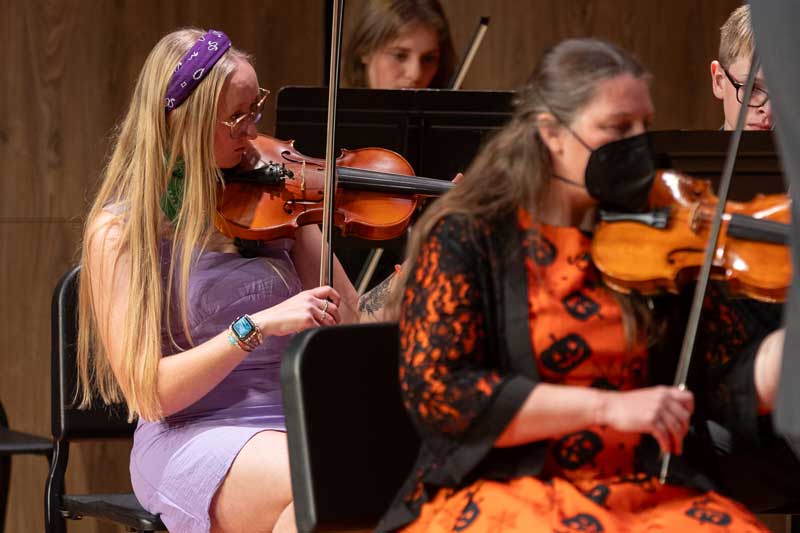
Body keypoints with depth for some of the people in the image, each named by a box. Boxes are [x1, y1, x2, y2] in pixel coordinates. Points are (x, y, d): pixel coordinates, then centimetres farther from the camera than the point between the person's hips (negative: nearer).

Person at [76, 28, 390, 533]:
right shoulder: (119, 231, -2)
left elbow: (355, 329, 8)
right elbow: (147, 393, -10)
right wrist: (256, 327, -21)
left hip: (302, 425, 4)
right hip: (193, 439, -4)